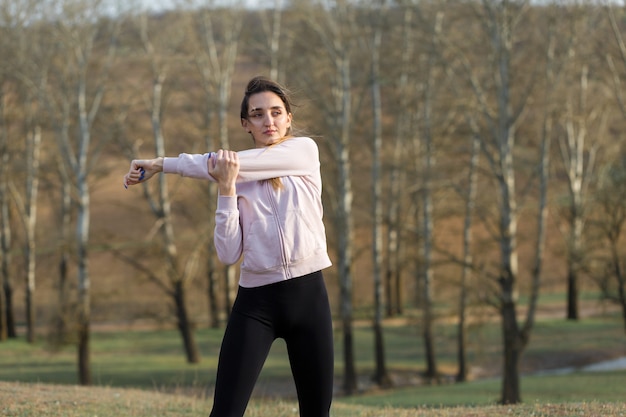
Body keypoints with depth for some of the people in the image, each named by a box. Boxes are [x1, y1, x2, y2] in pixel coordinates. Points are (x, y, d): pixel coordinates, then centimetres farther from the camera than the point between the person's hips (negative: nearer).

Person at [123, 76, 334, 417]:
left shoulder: (305, 150, 1)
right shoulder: (236, 177, 5)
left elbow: (235, 162, -12)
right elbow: (228, 254, -6)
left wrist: (161, 164, -10)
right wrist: (225, 190, -15)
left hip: (307, 295, 0)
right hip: (255, 301, 0)